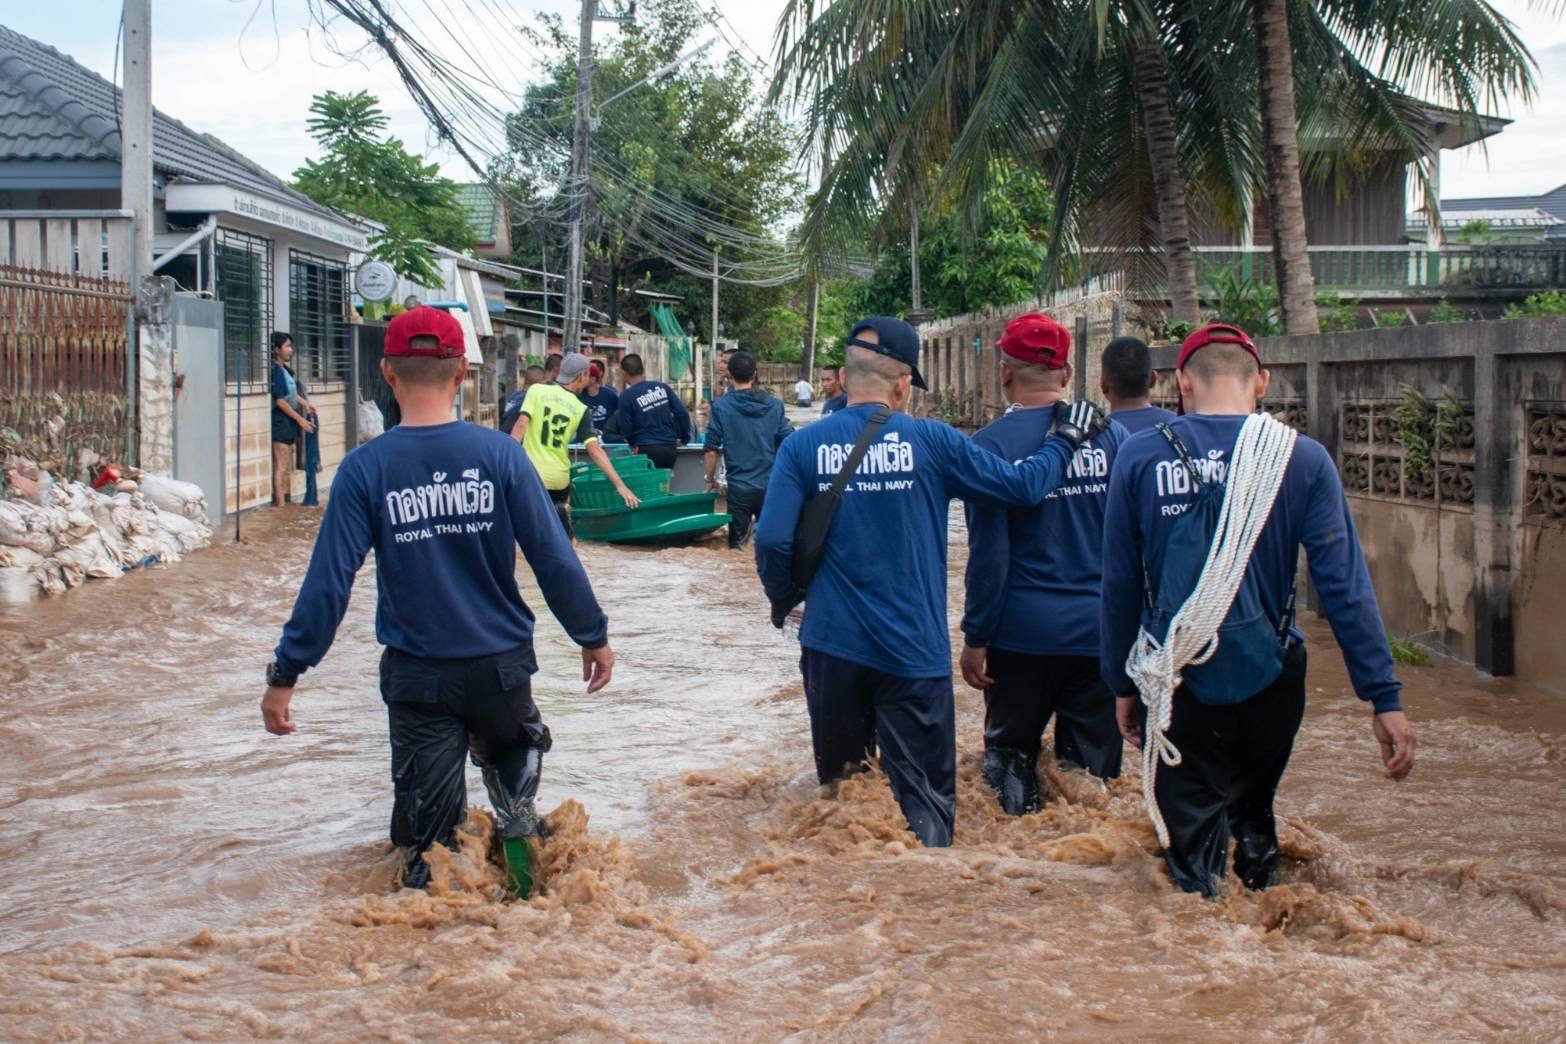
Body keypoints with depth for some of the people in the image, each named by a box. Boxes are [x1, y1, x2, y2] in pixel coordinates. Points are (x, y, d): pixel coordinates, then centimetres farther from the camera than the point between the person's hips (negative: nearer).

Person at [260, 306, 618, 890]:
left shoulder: (365, 469, -11)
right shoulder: (498, 454, -10)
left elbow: (329, 580, -12)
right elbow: (553, 557, -7)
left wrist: (286, 674, -5)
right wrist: (592, 636, 6)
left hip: (417, 676, -1)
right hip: (500, 665, 1)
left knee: (427, 817, 12)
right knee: (514, 747, 28)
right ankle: (517, 822, 7)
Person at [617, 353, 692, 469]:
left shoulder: (626, 396, -6)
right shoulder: (662, 387, 5)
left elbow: (626, 430, -4)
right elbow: (682, 413, 3)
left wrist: (635, 444, 16)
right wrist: (684, 438, 16)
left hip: (647, 450, -4)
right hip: (670, 448, 4)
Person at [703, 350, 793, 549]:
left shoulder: (721, 406, -5)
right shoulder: (775, 405, 2)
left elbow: (712, 450, -7)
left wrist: (711, 480, 9)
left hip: (739, 486, -2)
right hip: (771, 486, 2)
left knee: (738, 546, 8)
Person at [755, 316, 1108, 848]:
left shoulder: (802, 446, -3)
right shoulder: (931, 441, -5)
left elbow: (772, 540, -8)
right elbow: (1022, 484, 0)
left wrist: (784, 596, 12)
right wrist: (1066, 439, 18)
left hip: (833, 643, 2)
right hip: (914, 648, -2)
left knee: (837, 786, 18)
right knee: (925, 803, 4)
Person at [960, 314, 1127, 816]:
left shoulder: (991, 444, -9)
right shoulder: (1111, 435, 1)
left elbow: (988, 552, -10)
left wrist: (975, 637, -3)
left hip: (1023, 631, -2)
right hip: (1101, 632, 2)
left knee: (1010, 755, 15)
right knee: (1094, 767, 11)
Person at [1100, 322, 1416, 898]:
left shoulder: (1140, 457, -7)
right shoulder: (1302, 459, -7)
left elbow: (1119, 585, -2)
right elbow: (1346, 585, -10)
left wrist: (1123, 684, 10)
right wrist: (1384, 697, -8)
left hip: (1177, 684, -2)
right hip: (1271, 680, 2)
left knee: (1192, 835, 11)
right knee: (1253, 811, 27)